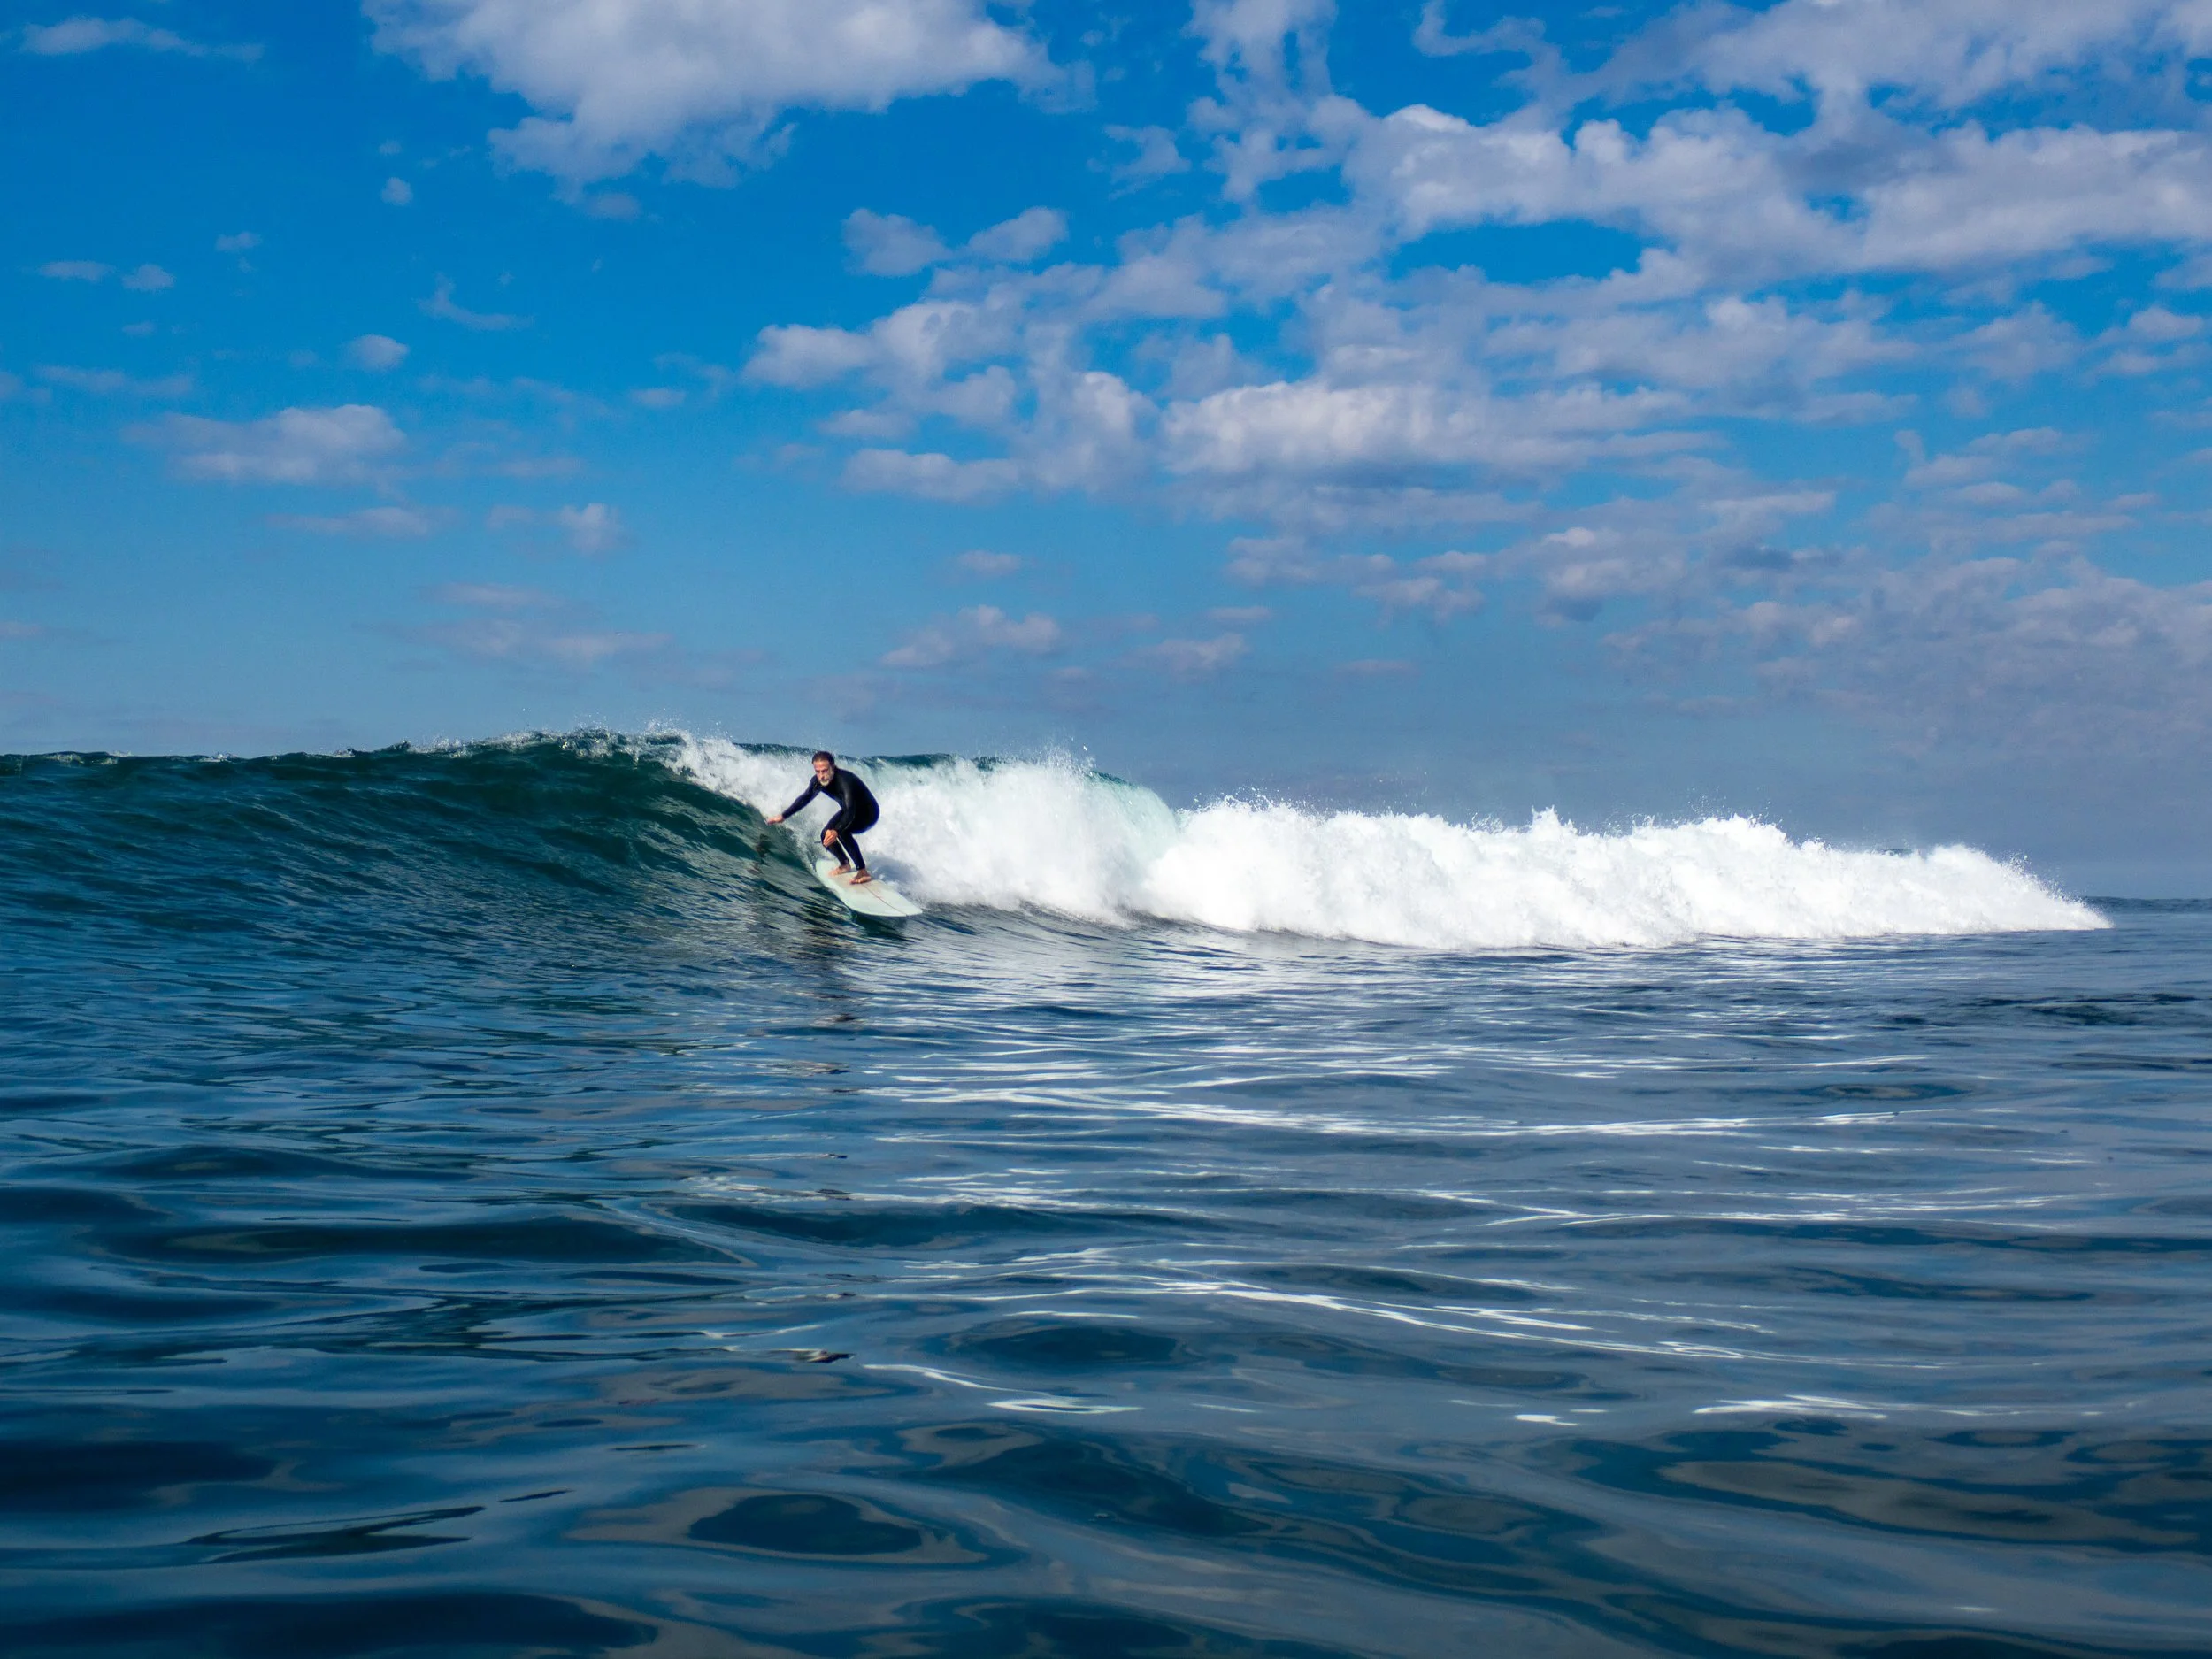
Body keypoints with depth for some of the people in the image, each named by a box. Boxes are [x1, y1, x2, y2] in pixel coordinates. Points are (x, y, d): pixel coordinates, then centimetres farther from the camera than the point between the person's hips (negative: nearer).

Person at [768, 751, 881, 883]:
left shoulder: (845, 781, -38)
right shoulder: (818, 781, -16)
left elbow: (850, 812, -47)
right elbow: (805, 798, 4)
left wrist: (836, 831, -62)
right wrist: (783, 816, 5)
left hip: (869, 813, -8)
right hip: (849, 810, 8)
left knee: (842, 831, -31)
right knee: (826, 835, -5)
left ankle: (863, 872, -25)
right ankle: (845, 865, 22)